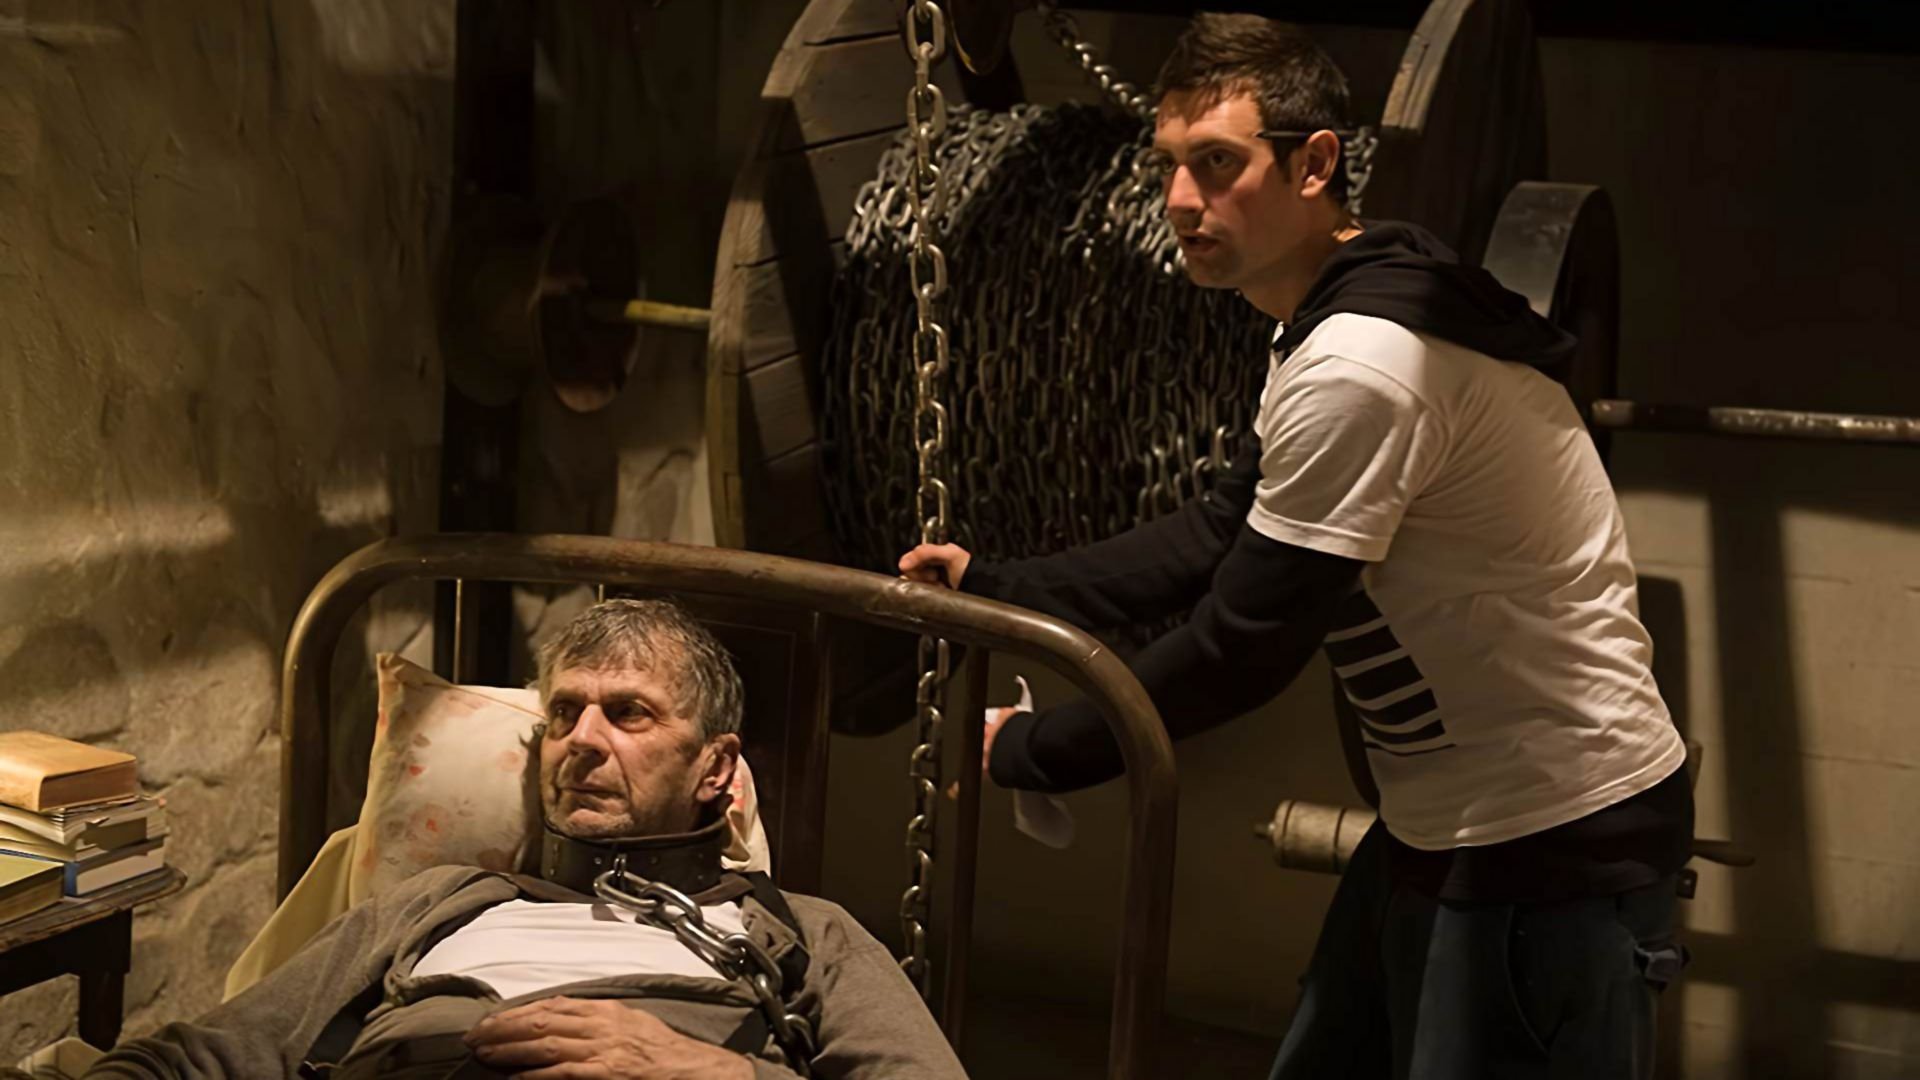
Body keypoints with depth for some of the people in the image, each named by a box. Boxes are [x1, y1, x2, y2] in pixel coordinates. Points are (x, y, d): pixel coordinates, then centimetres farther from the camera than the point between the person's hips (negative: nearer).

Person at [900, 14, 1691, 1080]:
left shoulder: (1359, 366, -26)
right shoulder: (1337, 320, 7)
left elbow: (1244, 639, -21)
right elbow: (1227, 531, 14)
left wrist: (1031, 749, -9)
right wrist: (999, 589, 9)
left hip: (1552, 840, -10)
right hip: (1450, 820, 10)